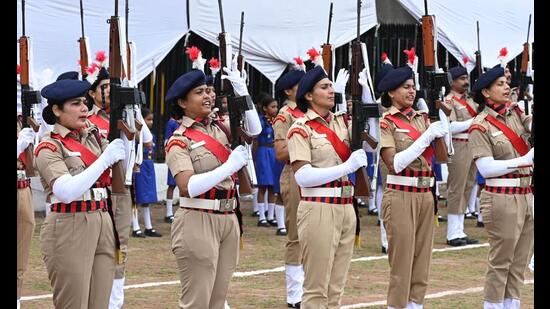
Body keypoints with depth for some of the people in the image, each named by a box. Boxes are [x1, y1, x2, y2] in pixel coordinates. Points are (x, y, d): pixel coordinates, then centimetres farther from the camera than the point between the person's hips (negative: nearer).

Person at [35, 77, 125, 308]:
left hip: (102, 224, 6)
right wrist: (105, 159, -18)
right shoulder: (49, 147, -6)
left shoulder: (93, 137, 12)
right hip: (69, 229, -6)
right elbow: (66, 191, -19)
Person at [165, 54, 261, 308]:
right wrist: (230, 166, -23)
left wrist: (241, 89, -6)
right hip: (197, 222, -7)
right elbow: (188, 187, -20)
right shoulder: (179, 141, -9)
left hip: (227, 220, 7)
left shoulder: (219, 128, 10)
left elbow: (254, 130, 0)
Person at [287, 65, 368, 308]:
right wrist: (347, 166, -22)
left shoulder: (342, 122, 11)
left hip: (345, 209, 7)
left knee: (336, 288, 10)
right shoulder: (301, 129, -8)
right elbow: (302, 176, -16)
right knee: (317, 288, -3)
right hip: (318, 210, -7)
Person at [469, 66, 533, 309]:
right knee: (501, 261, 1)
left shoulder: (515, 113, 9)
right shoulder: (481, 126, -11)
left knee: (520, 262, 11)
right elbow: (486, 168, -18)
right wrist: (524, 160, -24)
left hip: (527, 196, 7)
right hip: (502, 198, -6)